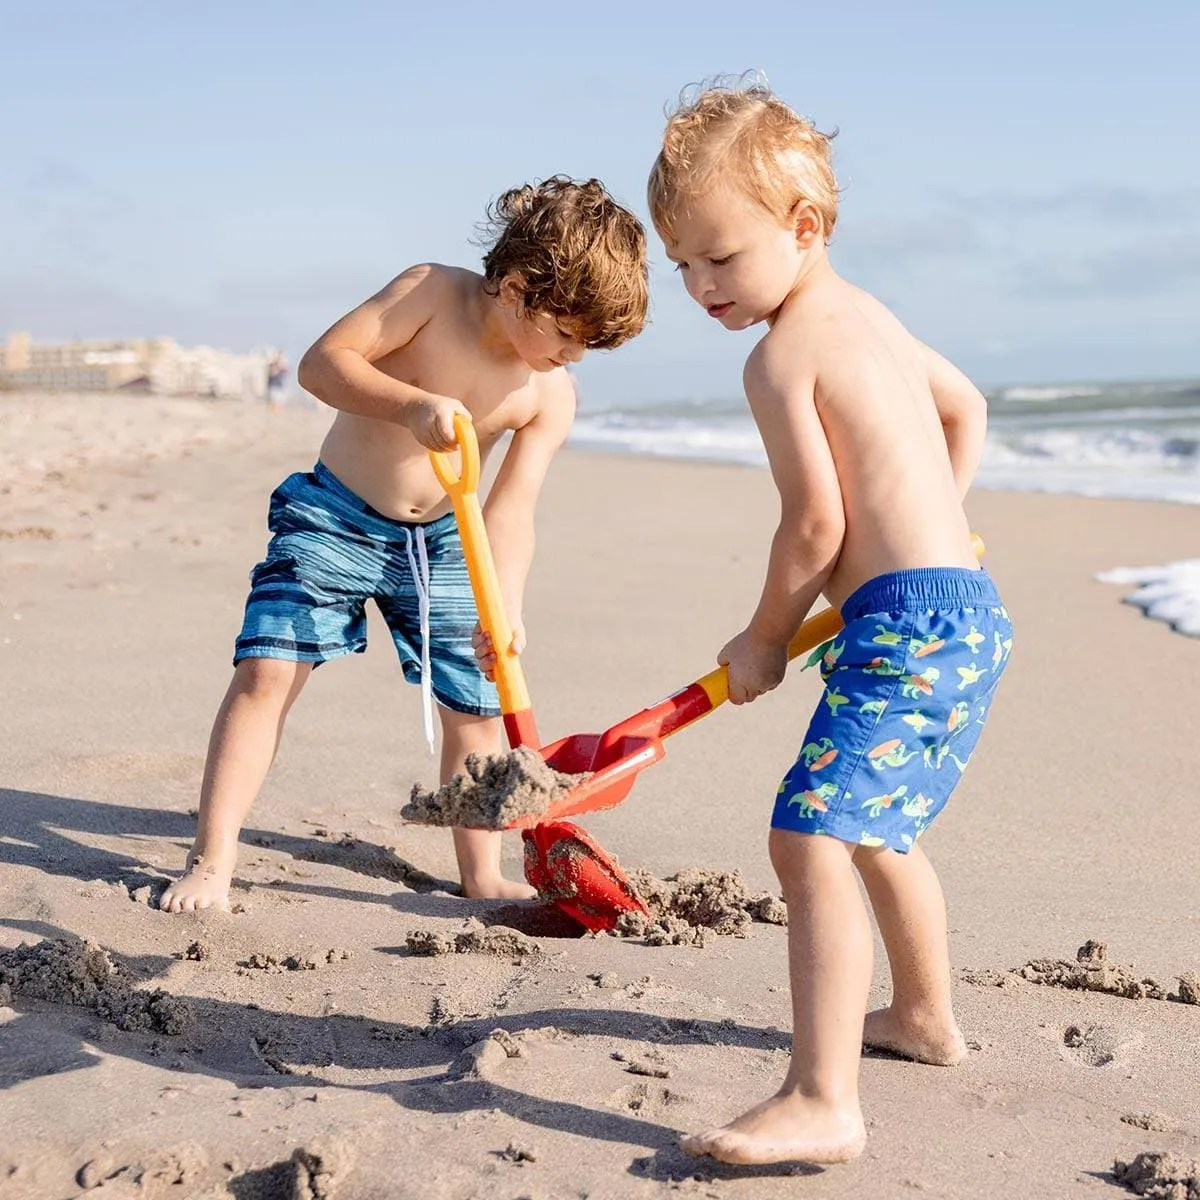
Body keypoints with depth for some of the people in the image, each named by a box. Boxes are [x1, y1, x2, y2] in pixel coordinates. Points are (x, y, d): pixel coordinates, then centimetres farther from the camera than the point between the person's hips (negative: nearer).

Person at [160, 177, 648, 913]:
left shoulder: (551, 398, -8)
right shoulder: (432, 293, -17)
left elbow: (512, 509, -12)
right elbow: (323, 361, -23)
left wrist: (505, 608, -27)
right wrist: (413, 404, -38)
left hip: (441, 542, 4)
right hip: (334, 519, -3)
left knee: (477, 705, 3)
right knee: (268, 670, -15)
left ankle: (482, 874, 20)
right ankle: (213, 859, -7)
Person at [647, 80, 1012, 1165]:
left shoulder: (779, 355, -12)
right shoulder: (869, 314, 17)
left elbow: (817, 524, -15)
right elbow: (965, 408, 31)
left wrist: (765, 641, -1)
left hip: (907, 619, -11)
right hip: (969, 610, 11)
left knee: (810, 839, -19)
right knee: (876, 828, 27)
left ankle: (823, 1104, -24)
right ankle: (924, 1017, 46)